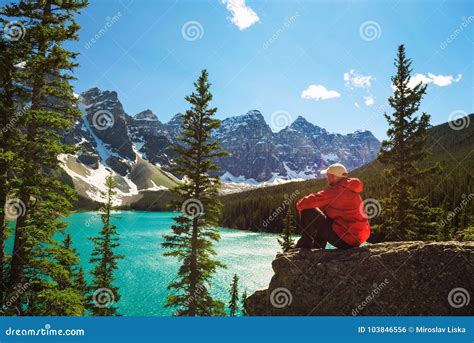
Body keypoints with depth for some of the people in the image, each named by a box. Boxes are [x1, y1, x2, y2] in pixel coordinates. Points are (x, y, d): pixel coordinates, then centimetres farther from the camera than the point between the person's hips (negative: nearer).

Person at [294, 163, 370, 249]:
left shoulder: (335, 190, -18)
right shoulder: (349, 189, 10)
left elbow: (307, 203, -19)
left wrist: (299, 205, 1)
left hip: (344, 239, -9)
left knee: (307, 212, -7)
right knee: (324, 212, 30)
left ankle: (305, 246, 8)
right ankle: (316, 248, 31)